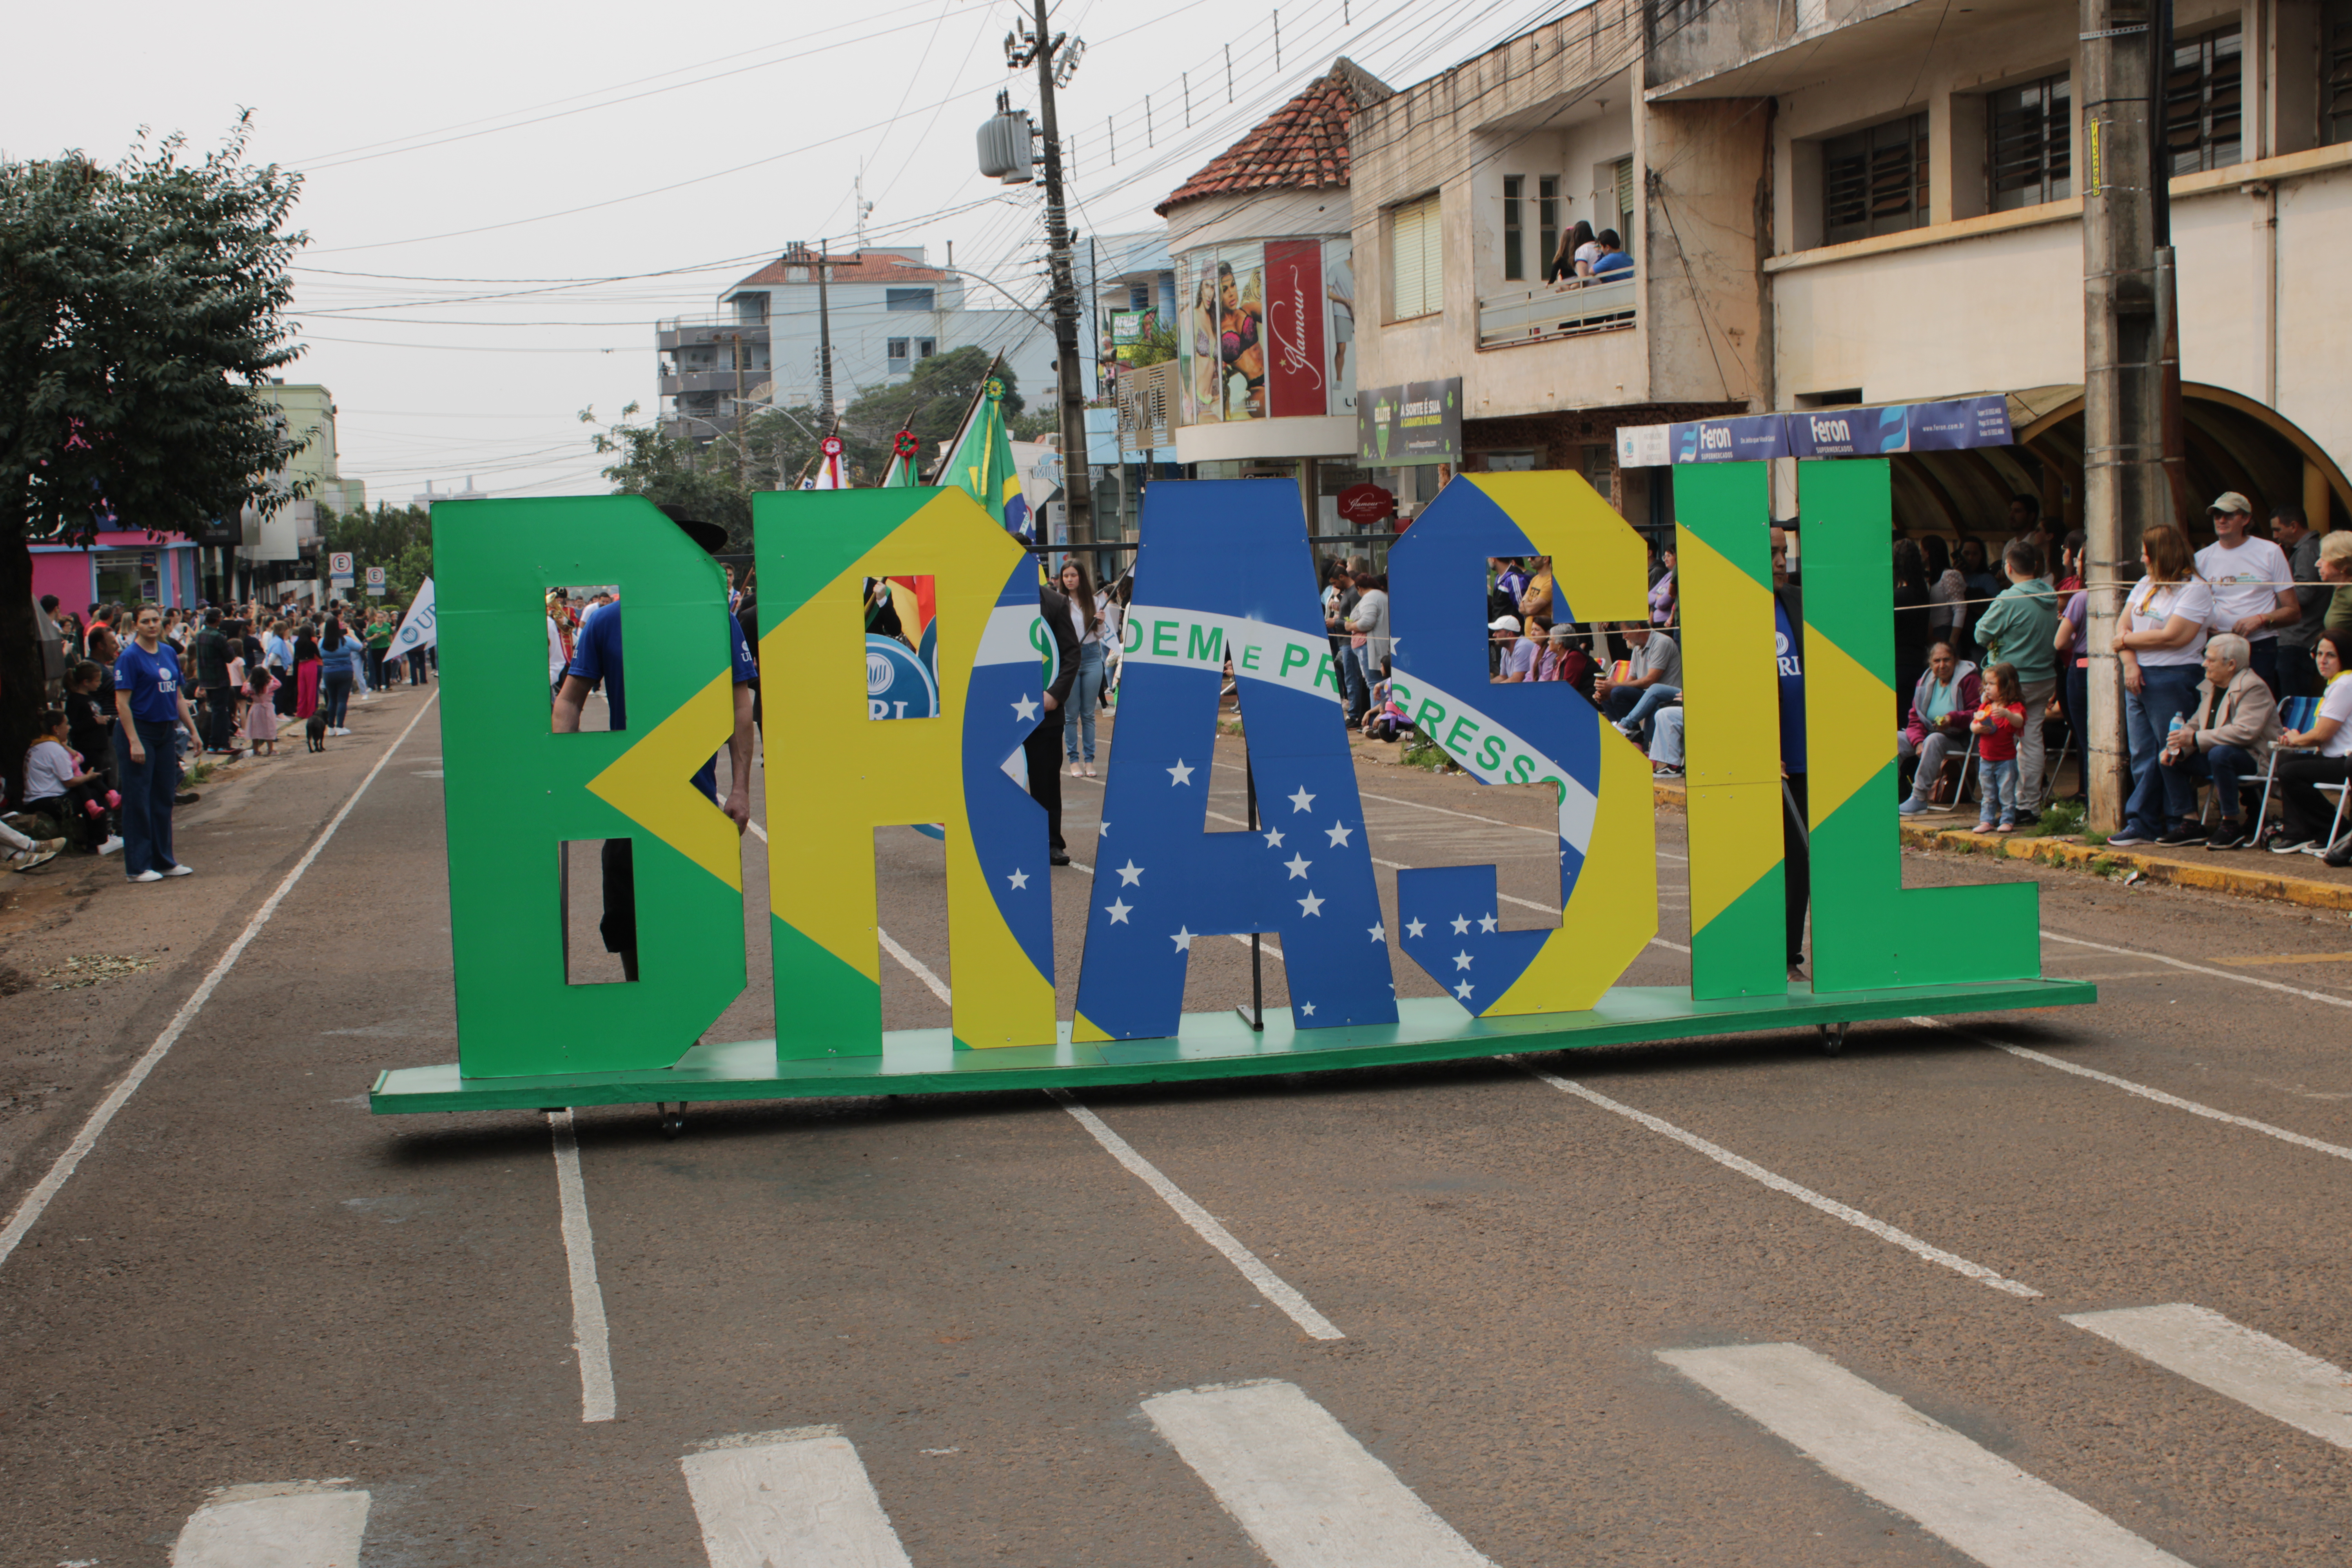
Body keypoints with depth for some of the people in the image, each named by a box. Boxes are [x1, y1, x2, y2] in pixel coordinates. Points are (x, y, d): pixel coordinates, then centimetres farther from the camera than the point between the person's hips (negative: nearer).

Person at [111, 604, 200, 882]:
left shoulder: (169, 653, 9)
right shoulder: (130, 658, -11)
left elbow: (178, 697, 16)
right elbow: (122, 703, -15)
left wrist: (193, 730, 13)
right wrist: (134, 742, -20)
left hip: (166, 731, 7)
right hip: (139, 731, -7)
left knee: (164, 798, 11)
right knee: (138, 801, -2)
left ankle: (164, 861, 20)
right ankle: (137, 867, 3)